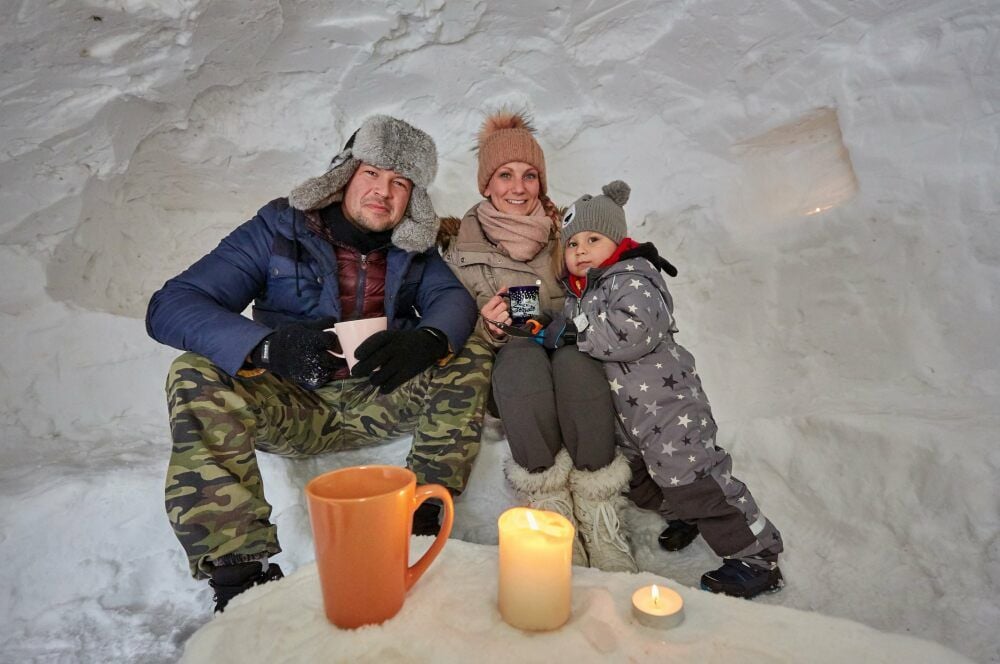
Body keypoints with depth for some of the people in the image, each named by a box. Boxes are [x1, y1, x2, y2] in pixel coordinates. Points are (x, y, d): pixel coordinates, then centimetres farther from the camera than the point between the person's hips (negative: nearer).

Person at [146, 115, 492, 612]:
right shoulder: (279, 229, -6)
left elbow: (456, 299, -12)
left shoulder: (414, 248, 4)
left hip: (378, 402, 2)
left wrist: (426, 340, -38)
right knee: (196, 377, -26)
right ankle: (240, 570, -30)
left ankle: (421, 520, -24)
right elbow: (169, 306, -15)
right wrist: (267, 346, -36)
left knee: (471, 358, -16)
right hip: (290, 408, -1)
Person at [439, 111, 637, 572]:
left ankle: (596, 513, -27)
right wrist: (490, 326, -17)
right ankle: (549, 508, -26)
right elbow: (465, 335, 6)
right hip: (509, 363, -1)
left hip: (574, 349, 1)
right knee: (523, 357, -36)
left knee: (573, 358, -34)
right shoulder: (462, 245, 7)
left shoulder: (566, 231, 11)